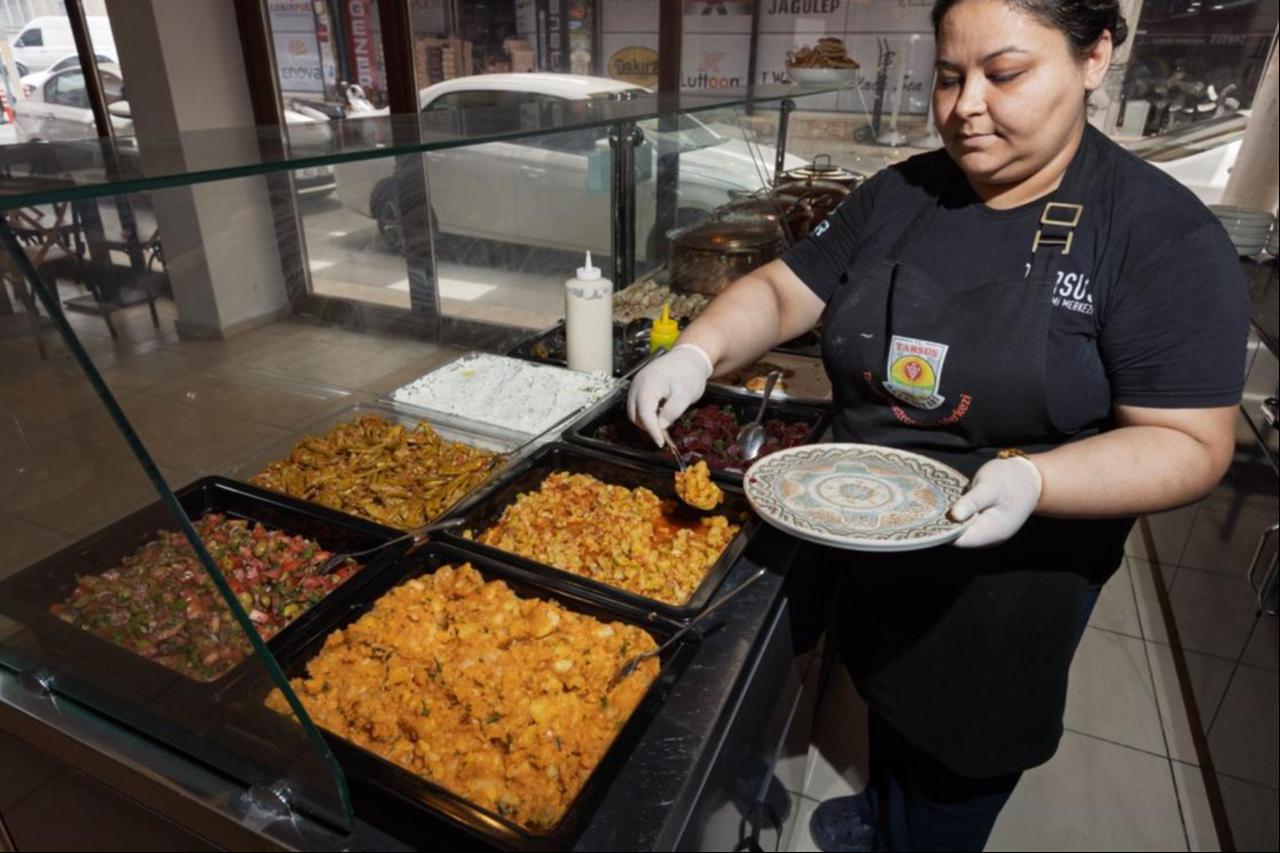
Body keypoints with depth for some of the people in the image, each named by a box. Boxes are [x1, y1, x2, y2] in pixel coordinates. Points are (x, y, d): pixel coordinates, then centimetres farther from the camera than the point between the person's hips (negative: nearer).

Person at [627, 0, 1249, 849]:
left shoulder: (1162, 236, -16)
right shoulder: (900, 196, -3)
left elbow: (1191, 443, -17)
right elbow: (781, 291, -1)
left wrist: (1034, 480, -34)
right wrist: (697, 352, -20)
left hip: (1012, 573, -4)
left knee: (960, 761, 17)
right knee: (887, 694, 29)